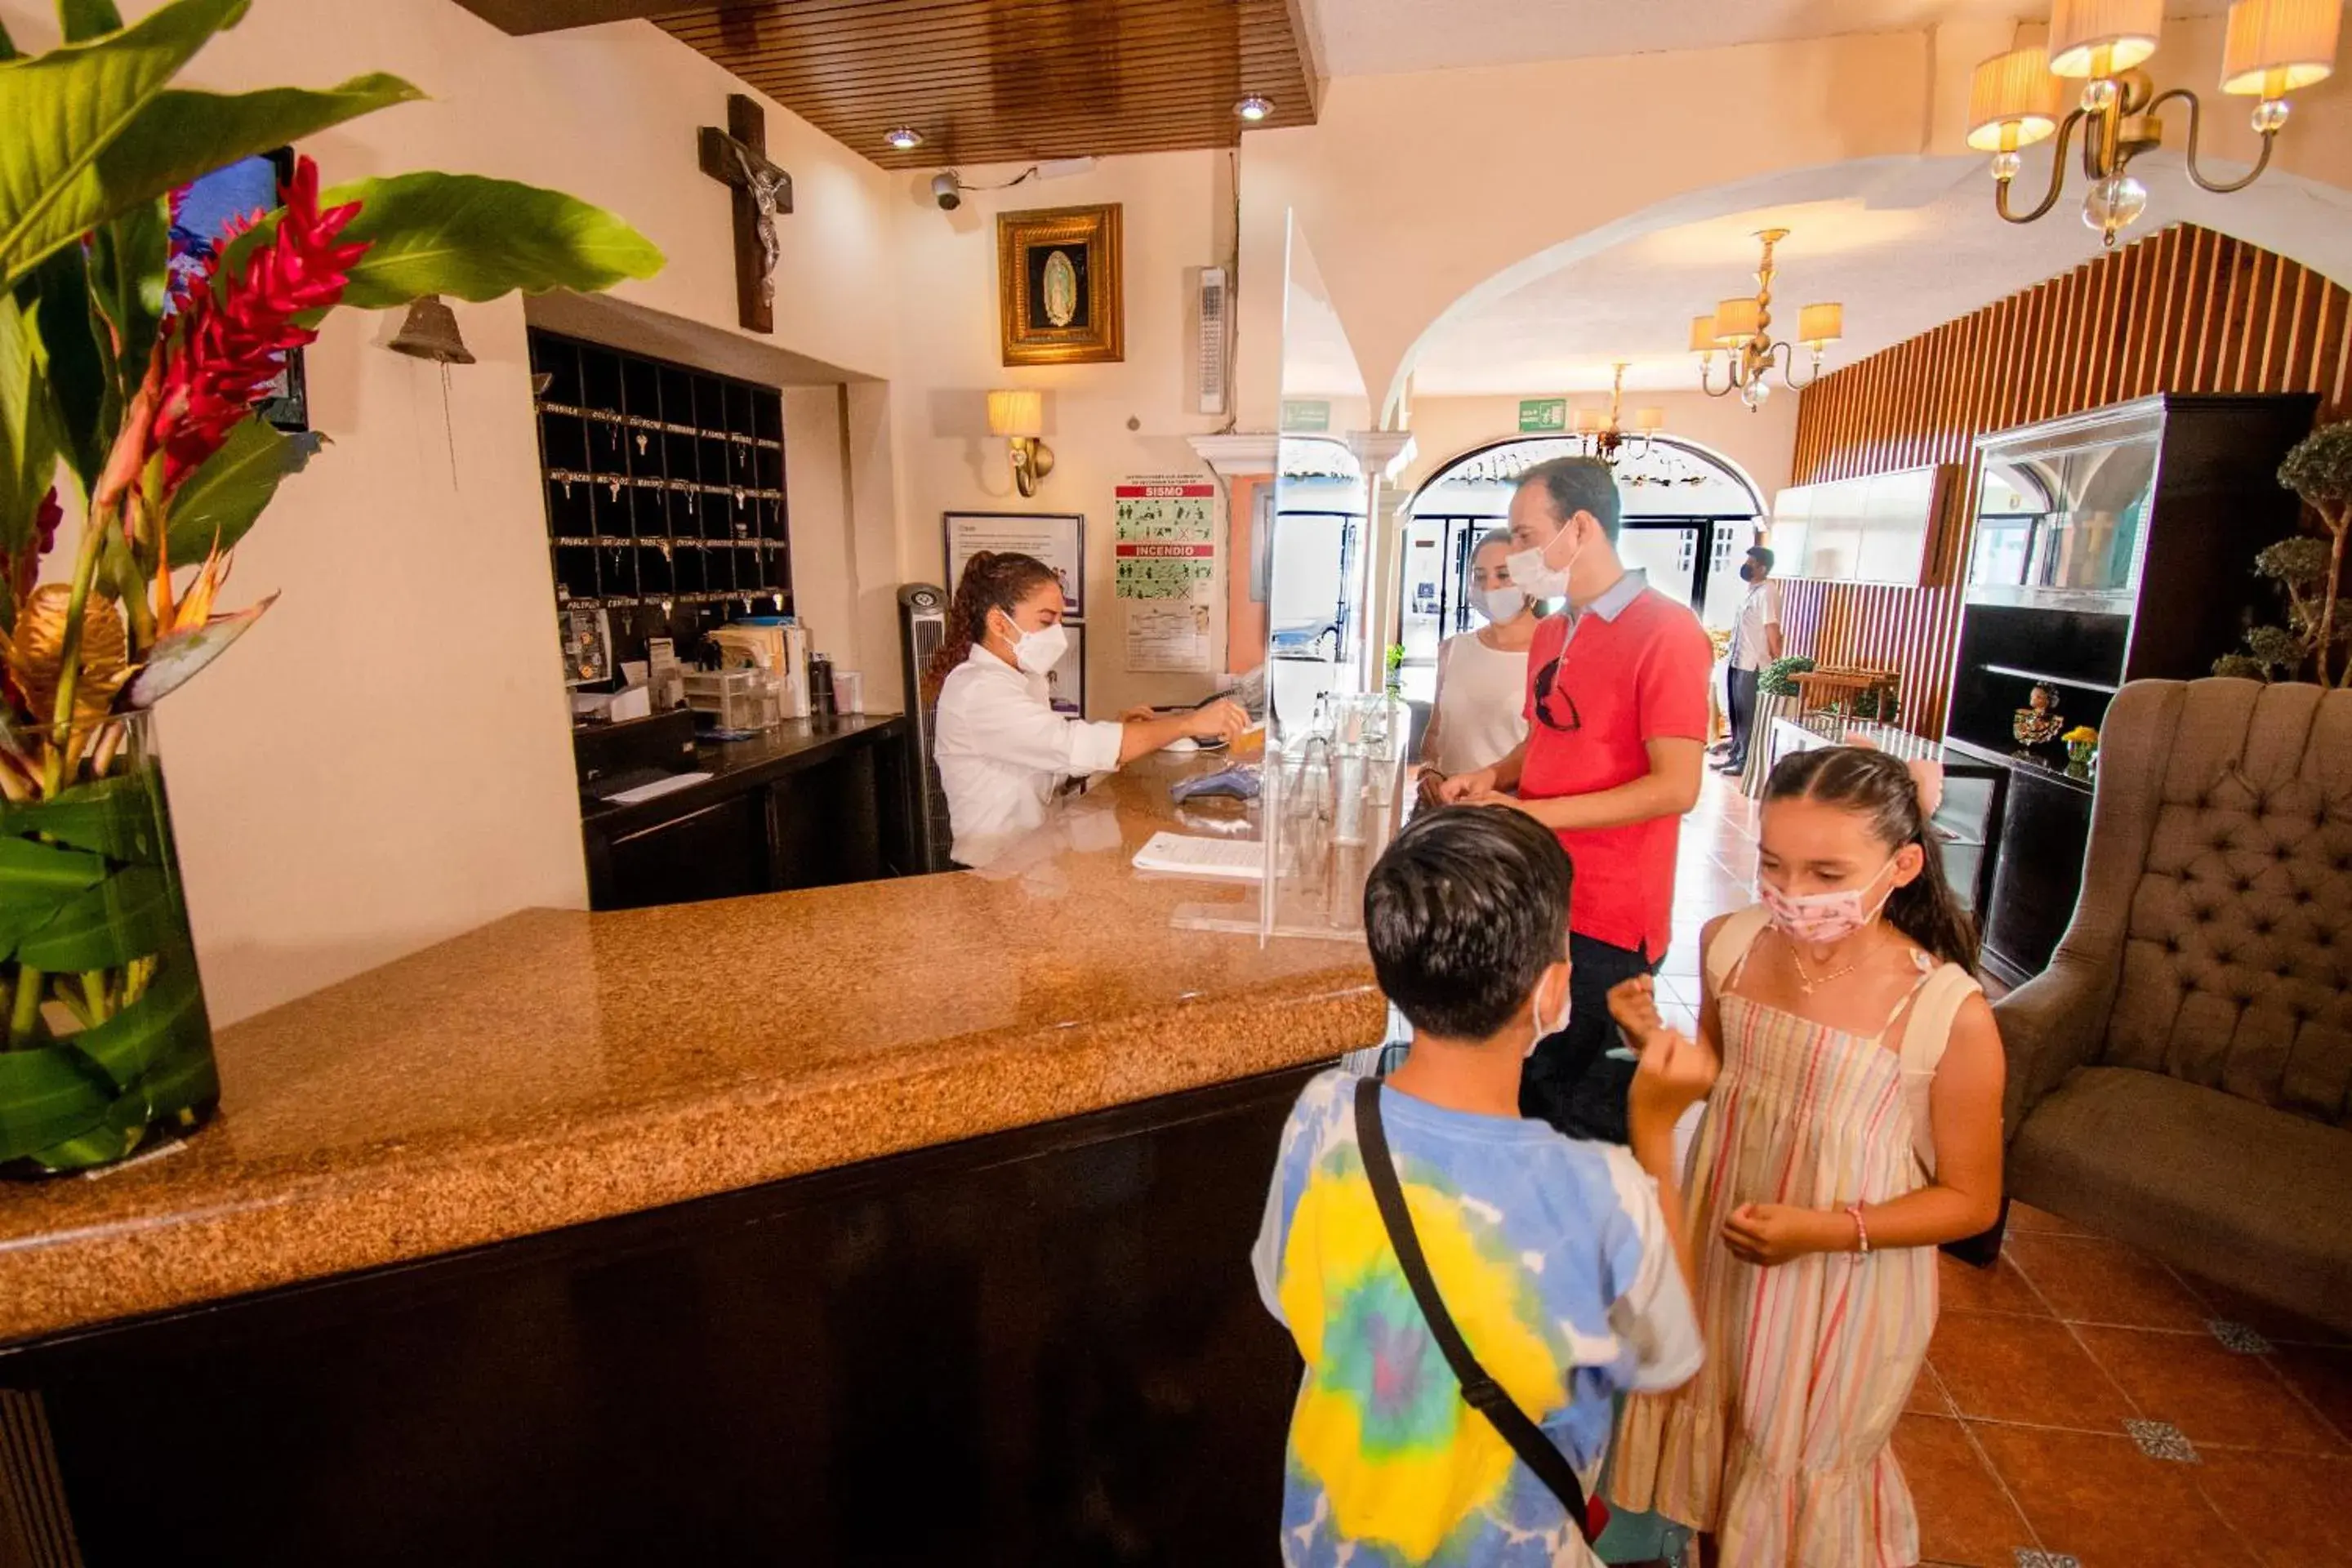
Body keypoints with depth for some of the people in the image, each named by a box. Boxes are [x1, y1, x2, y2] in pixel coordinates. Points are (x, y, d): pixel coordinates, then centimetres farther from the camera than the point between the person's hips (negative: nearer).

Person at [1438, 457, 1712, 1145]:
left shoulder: (1666, 631, -14)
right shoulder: (1549, 634, 11)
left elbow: (1676, 787, -19)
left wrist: (1532, 814, -22)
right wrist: (1493, 777, 2)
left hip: (1607, 919, -8)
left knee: (1558, 1088, 1)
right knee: (1523, 1071, 16)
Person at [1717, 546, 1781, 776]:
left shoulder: (1767, 592, -14)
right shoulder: (1752, 590, 15)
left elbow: (1772, 629, -16)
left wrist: (1778, 664, -16)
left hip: (1752, 664, -9)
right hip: (1737, 661, 9)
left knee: (1747, 715, -2)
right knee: (1736, 712, 15)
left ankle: (1746, 761, 6)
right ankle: (1735, 755, 25)